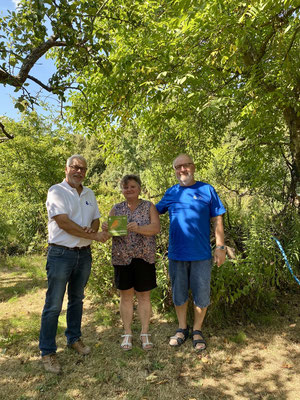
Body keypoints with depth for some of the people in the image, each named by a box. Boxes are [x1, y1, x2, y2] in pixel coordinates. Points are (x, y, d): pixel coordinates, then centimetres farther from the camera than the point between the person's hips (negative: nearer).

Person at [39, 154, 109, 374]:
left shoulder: (89, 194, 11)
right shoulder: (56, 191, -8)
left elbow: (96, 220, 11)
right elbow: (64, 223, -19)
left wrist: (91, 230, -13)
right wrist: (94, 235, -19)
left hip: (84, 254, 6)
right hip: (61, 254, -6)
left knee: (77, 299, 18)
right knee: (53, 305, 1)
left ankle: (74, 338, 35)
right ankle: (48, 352, 16)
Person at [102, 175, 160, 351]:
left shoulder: (149, 206, 3)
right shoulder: (116, 209, 8)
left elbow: (156, 227, -9)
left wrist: (139, 228, -27)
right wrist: (106, 229, -20)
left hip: (144, 257, -1)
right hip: (122, 258, 1)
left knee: (144, 295, 7)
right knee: (126, 295, 9)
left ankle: (145, 333, 21)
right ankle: (127, 333, 24)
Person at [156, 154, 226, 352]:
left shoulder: (206, 190, -1)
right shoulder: (171, 192, 5)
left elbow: (217, 220, 0)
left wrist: (220, 246, -4)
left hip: (201, 254, -2)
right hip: (176, 254, 2)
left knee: (201, 295, 9)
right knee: (179, 295, 15)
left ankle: (197, 330, 32)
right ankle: (182, 328, 35)